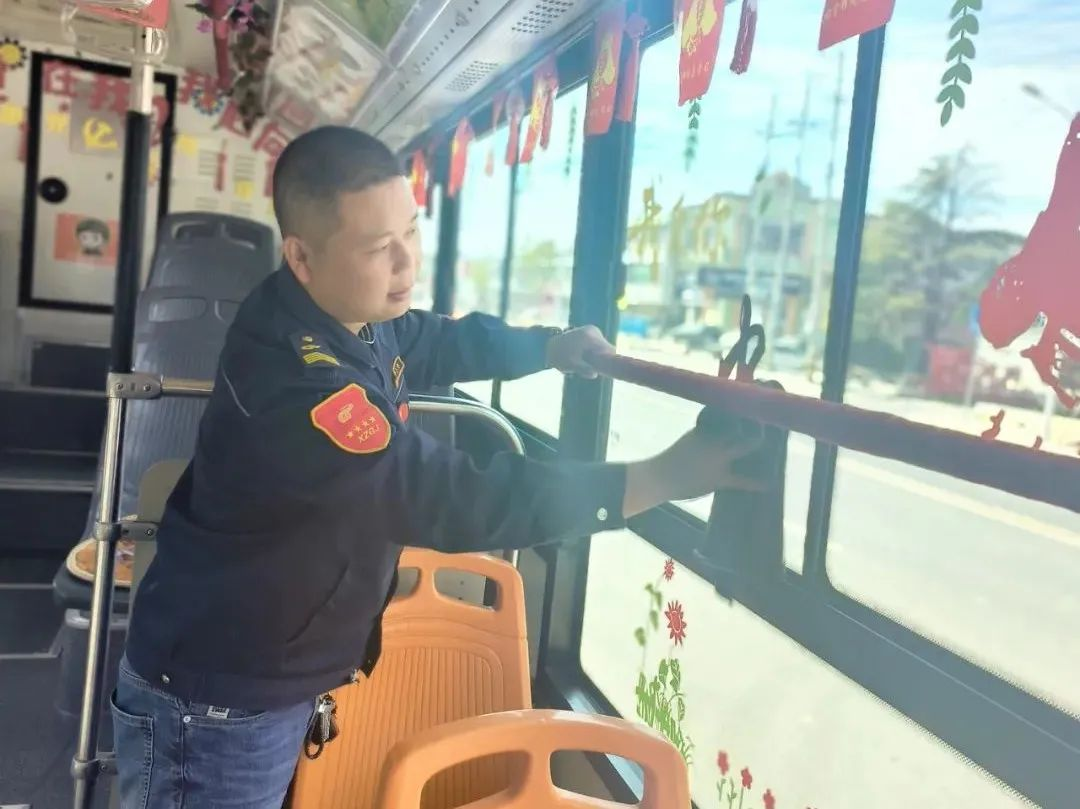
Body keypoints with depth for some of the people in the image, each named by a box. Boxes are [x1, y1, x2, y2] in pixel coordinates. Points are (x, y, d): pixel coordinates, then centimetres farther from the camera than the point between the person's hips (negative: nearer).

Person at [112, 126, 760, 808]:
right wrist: (665, 476, -33)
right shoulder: (296, 381, -33)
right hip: (219, 704, -8)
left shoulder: (354, 316, -3)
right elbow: (458, 501, -36)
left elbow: (442, 342, 17)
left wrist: (548, 346, 4)